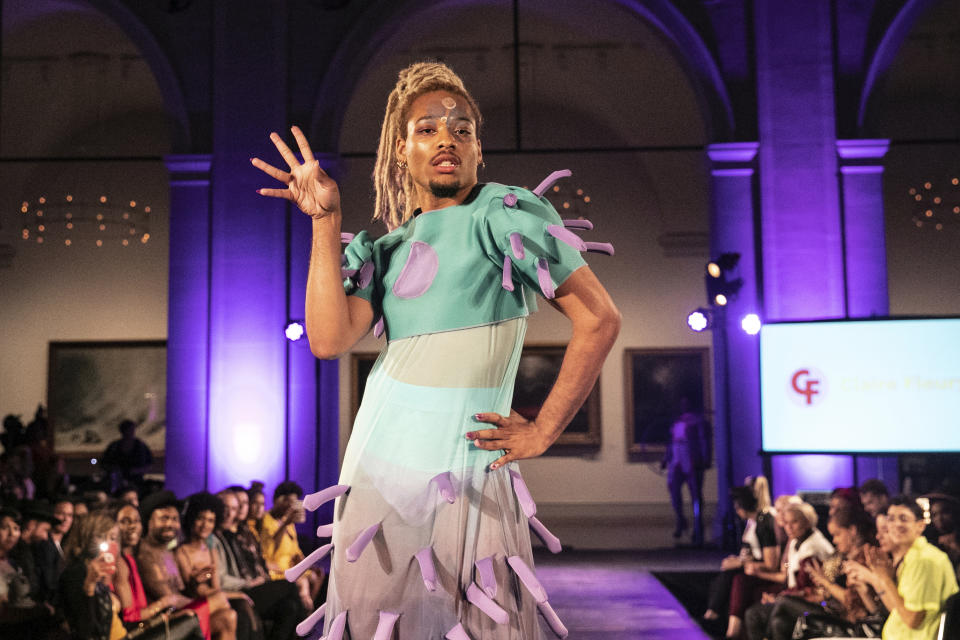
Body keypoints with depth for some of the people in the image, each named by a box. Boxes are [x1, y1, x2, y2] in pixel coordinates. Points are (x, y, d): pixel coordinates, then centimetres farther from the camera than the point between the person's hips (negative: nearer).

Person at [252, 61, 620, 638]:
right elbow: (329, 340, -6)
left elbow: (599, 319, -10)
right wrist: (326, 221, -5)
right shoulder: (385, 250, 11)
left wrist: (544, 431, -7)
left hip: (463, 476, -5)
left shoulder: (503, 213, -5)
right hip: (376, 474, 6)